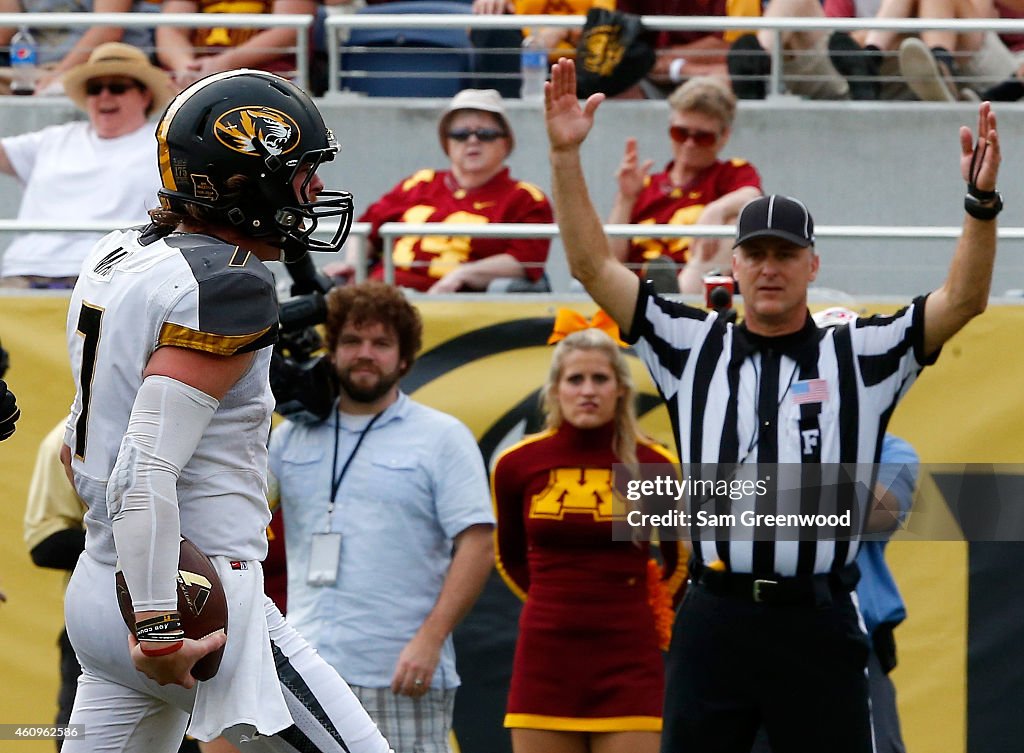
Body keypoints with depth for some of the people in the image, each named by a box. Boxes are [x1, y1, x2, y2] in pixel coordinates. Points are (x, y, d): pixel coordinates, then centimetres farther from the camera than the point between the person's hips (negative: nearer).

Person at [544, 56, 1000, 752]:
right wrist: (566, 155, -3)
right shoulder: (693, 348, 11)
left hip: (817, 623, -2)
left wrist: (982, 202, -20)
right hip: (715, 617, 2)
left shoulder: (860, 356, 6)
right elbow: (594, 266, 7)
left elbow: (963, 300, -4)